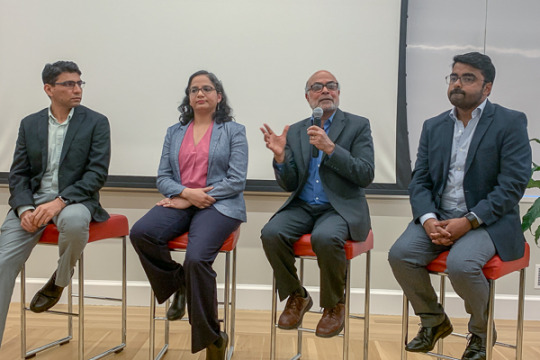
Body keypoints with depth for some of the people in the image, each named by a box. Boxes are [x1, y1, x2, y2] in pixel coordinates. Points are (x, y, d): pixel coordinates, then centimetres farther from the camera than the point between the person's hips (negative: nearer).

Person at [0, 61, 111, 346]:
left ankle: (59, 281, -6)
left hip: (75, 200, -3)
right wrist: (24, 209, -11)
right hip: (33, 200, 3)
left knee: (74, 221, -38)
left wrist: (60, 202, -20)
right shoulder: (29, 124, 12)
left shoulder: (96, 122, 2)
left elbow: (97, 173, -7)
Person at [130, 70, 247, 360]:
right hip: (180, 203, 4)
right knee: (140, 233, -27)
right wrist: (186, 192, -11)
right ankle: (179, 283, 2)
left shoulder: (234, 131, 6)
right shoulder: (174, 132, 19)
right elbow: (162, 178, 13)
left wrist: (190, 202, -9)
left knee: (196, 258, -31)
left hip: (218, 205, -4)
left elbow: (237, 181, -3)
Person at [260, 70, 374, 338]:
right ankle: (296, 297, 0)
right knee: (271, 233, -26)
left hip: (340, 208, -3)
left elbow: (365, 175, -9)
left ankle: (334, 306, -7)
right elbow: (289, 185, 7)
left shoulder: (358, 126, 2)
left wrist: (330, 147, -20)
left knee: (325, 238, -35)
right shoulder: (294, 132, 11)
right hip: (302, 207, 3)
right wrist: (280, 157, -13)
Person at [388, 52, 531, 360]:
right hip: (438, 216, 5)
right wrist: (428, 220, -13)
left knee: (460, 264, -32)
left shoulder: (511, 122, -3)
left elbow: (513, 185, -11)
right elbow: (419, 181, 7)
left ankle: (482, 330, 2)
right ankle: (434, 321, 8)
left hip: (488, 219, -4)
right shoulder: (433, 126, 12)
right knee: (400, 254, -20)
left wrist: (469, 221, -20)